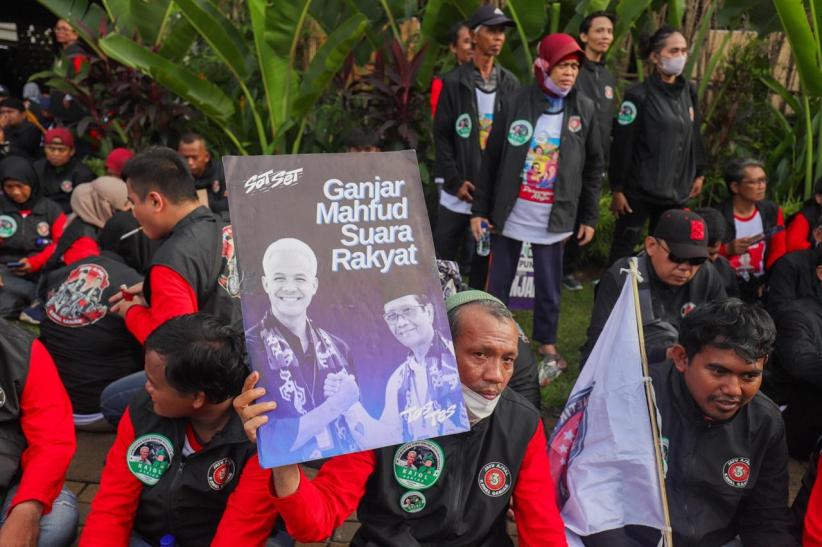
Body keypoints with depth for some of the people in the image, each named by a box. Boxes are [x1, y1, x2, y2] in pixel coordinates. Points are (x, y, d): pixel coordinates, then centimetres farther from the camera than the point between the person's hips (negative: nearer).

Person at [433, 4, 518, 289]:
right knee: (442, 259, 2)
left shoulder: (510, 83, 7)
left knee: (486, 257, 10)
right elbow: (441, 136, -3)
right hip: (459, 191, -2)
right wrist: (454, 181, -11)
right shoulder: (454, 82, -1)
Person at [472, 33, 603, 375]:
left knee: (549, 286, 11)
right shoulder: (517, 103, -6)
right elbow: (492, 159, -1)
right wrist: (480, 209, -1)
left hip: (554, 217, 1)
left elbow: (593, 167, 7)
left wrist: (589, 217, 5)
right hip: (510, 212, -1)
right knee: (498, 283, 10)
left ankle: (547, 345, 31)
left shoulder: (585, 109, 0)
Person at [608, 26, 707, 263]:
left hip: (676, 190, 5)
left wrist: (698, 173, 16)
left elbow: (694, 135, 16)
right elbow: (621, 145, -12)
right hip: (640, 190, -5)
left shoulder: (689, 92, 7)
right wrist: (617, 189, -12)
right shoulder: (638, 95, -12)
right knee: (624, 248, 3)